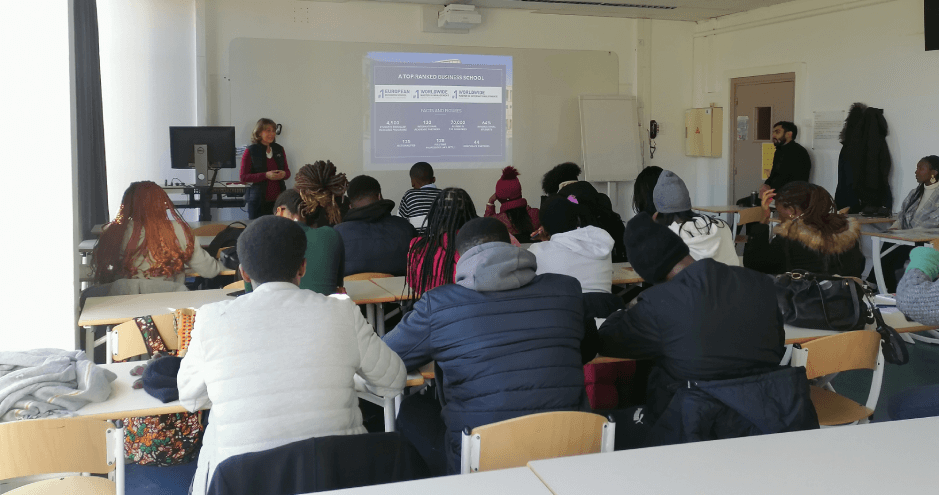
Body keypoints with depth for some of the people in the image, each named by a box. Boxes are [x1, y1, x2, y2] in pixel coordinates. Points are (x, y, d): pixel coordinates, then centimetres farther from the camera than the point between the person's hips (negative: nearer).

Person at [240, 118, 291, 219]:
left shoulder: (279, 149, 12)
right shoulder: (250, 151, -1)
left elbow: (287, 171, 20)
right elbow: (242, 177, -5)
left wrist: (283, 174, -6)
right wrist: (266, 175, -16)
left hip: (278, 199, 3)